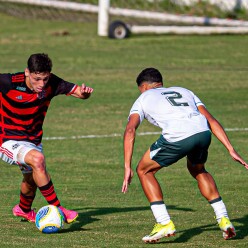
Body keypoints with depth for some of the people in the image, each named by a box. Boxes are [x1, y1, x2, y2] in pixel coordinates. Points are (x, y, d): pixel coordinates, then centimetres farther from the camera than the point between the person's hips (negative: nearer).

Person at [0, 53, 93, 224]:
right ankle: (57, 209, -29)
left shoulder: (52, 84, -15)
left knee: (32, 180, 26)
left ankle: (24, 210, 60)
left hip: (33, 140, 6)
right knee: (37, 159, -34)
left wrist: (84, 92, -32)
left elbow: (78, 92, -10)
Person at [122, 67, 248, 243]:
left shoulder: (144, 99, 26)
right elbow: (211, 120, 24)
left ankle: (164, 224, 10)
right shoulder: (184, 91, 36)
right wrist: (231, 150, 21)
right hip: (203, 132, 5)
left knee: (144, 171, 20)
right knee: (198, 170, 35)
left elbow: (130, 130, 8)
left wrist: (127, 168, 5)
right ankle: (224, 220, 26)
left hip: (177, 138, -5)